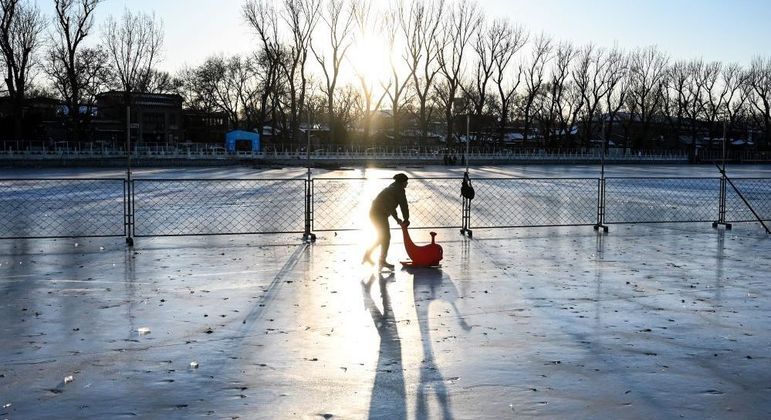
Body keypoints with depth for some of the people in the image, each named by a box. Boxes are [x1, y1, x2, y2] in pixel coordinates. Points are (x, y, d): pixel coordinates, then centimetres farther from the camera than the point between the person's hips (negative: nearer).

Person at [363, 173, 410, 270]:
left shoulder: (391, 188, 25)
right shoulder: (399, 189, -3)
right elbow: (404, 205, -4)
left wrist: (397, 218, 26)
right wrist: (406, 219, 7)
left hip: (373, 213, 9)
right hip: (380, 214, -9)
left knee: (382, 237, 20)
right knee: (386, 237, -1)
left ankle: (367, 255, 21)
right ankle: (382, 261, 2)